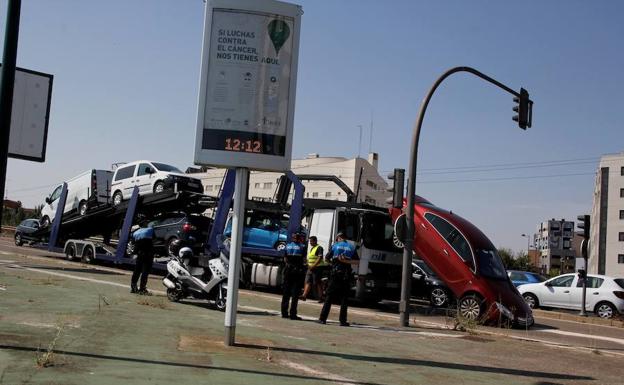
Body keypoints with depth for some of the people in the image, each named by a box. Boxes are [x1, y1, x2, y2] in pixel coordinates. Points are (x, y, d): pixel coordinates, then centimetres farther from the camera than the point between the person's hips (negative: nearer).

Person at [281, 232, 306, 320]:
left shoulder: (288, 246, 6)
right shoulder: (302, 246, -4)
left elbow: (285, 259, 4)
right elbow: (303, 259, -7)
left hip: (288, 270, 3)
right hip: (298, 271, -3)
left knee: (286, 293, 10)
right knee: (295, 293, -1)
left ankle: (284, 313, 10)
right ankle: (292, 314, -4)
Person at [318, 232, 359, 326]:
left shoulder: (334, 246, 3)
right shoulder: (351, 248, 7)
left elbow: (326, 258, 6)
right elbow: (356, 261, -1)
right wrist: (346, 261, -5)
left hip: (335, 273, -1)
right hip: (346, 275, 1)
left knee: (329, 297, 3)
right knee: (344, 298, 5)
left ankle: (323, 318, 1)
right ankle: (343, 321, 2)